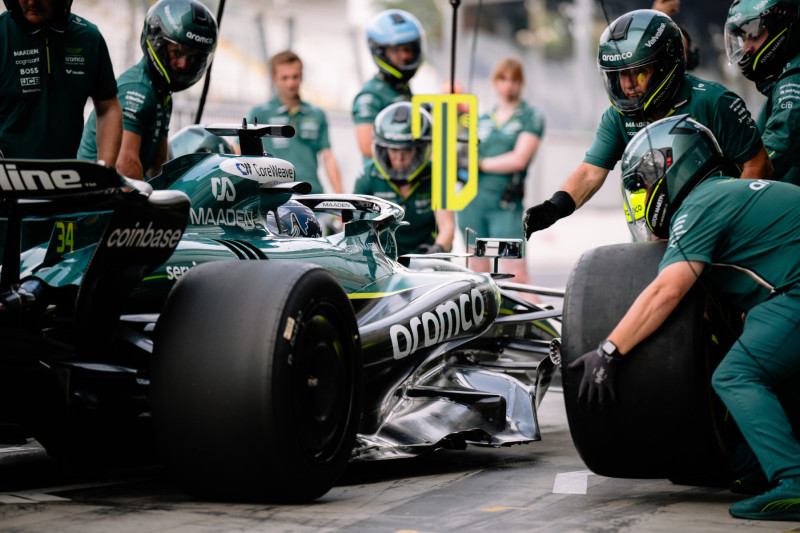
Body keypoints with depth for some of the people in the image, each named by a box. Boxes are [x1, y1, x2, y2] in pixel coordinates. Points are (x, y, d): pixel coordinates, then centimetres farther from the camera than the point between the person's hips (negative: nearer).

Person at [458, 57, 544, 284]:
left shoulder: (531, 117, 3)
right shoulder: (483, 119, 19)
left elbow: (519, 159, -8)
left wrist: (481, 163, -4)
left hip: (505, 205, -5)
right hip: (472, 199, 5)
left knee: (516, 273, -14)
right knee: (478, 271, 8)